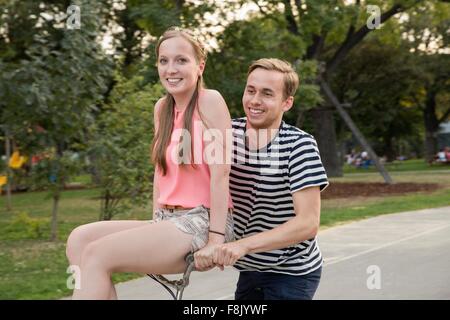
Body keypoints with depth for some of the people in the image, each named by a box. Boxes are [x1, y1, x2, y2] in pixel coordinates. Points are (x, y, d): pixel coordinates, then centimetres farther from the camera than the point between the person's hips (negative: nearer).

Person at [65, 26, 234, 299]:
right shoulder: (162, 108, 12)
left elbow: (220, 172, -15)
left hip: (203, 221, -7)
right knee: (80, 239, -10)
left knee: (98, 254, -20)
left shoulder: (210, 101, -9)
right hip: (168, 221, 7)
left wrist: (216, 240, -18)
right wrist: (156, 227, 5)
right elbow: (161, 169, 13)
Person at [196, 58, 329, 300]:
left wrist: (243, 245, -34)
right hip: (249, 269, 5)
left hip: (292, 273, -5)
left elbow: (308, 223, -25)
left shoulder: (300, 145, -19)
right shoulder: (230, 132, -5)